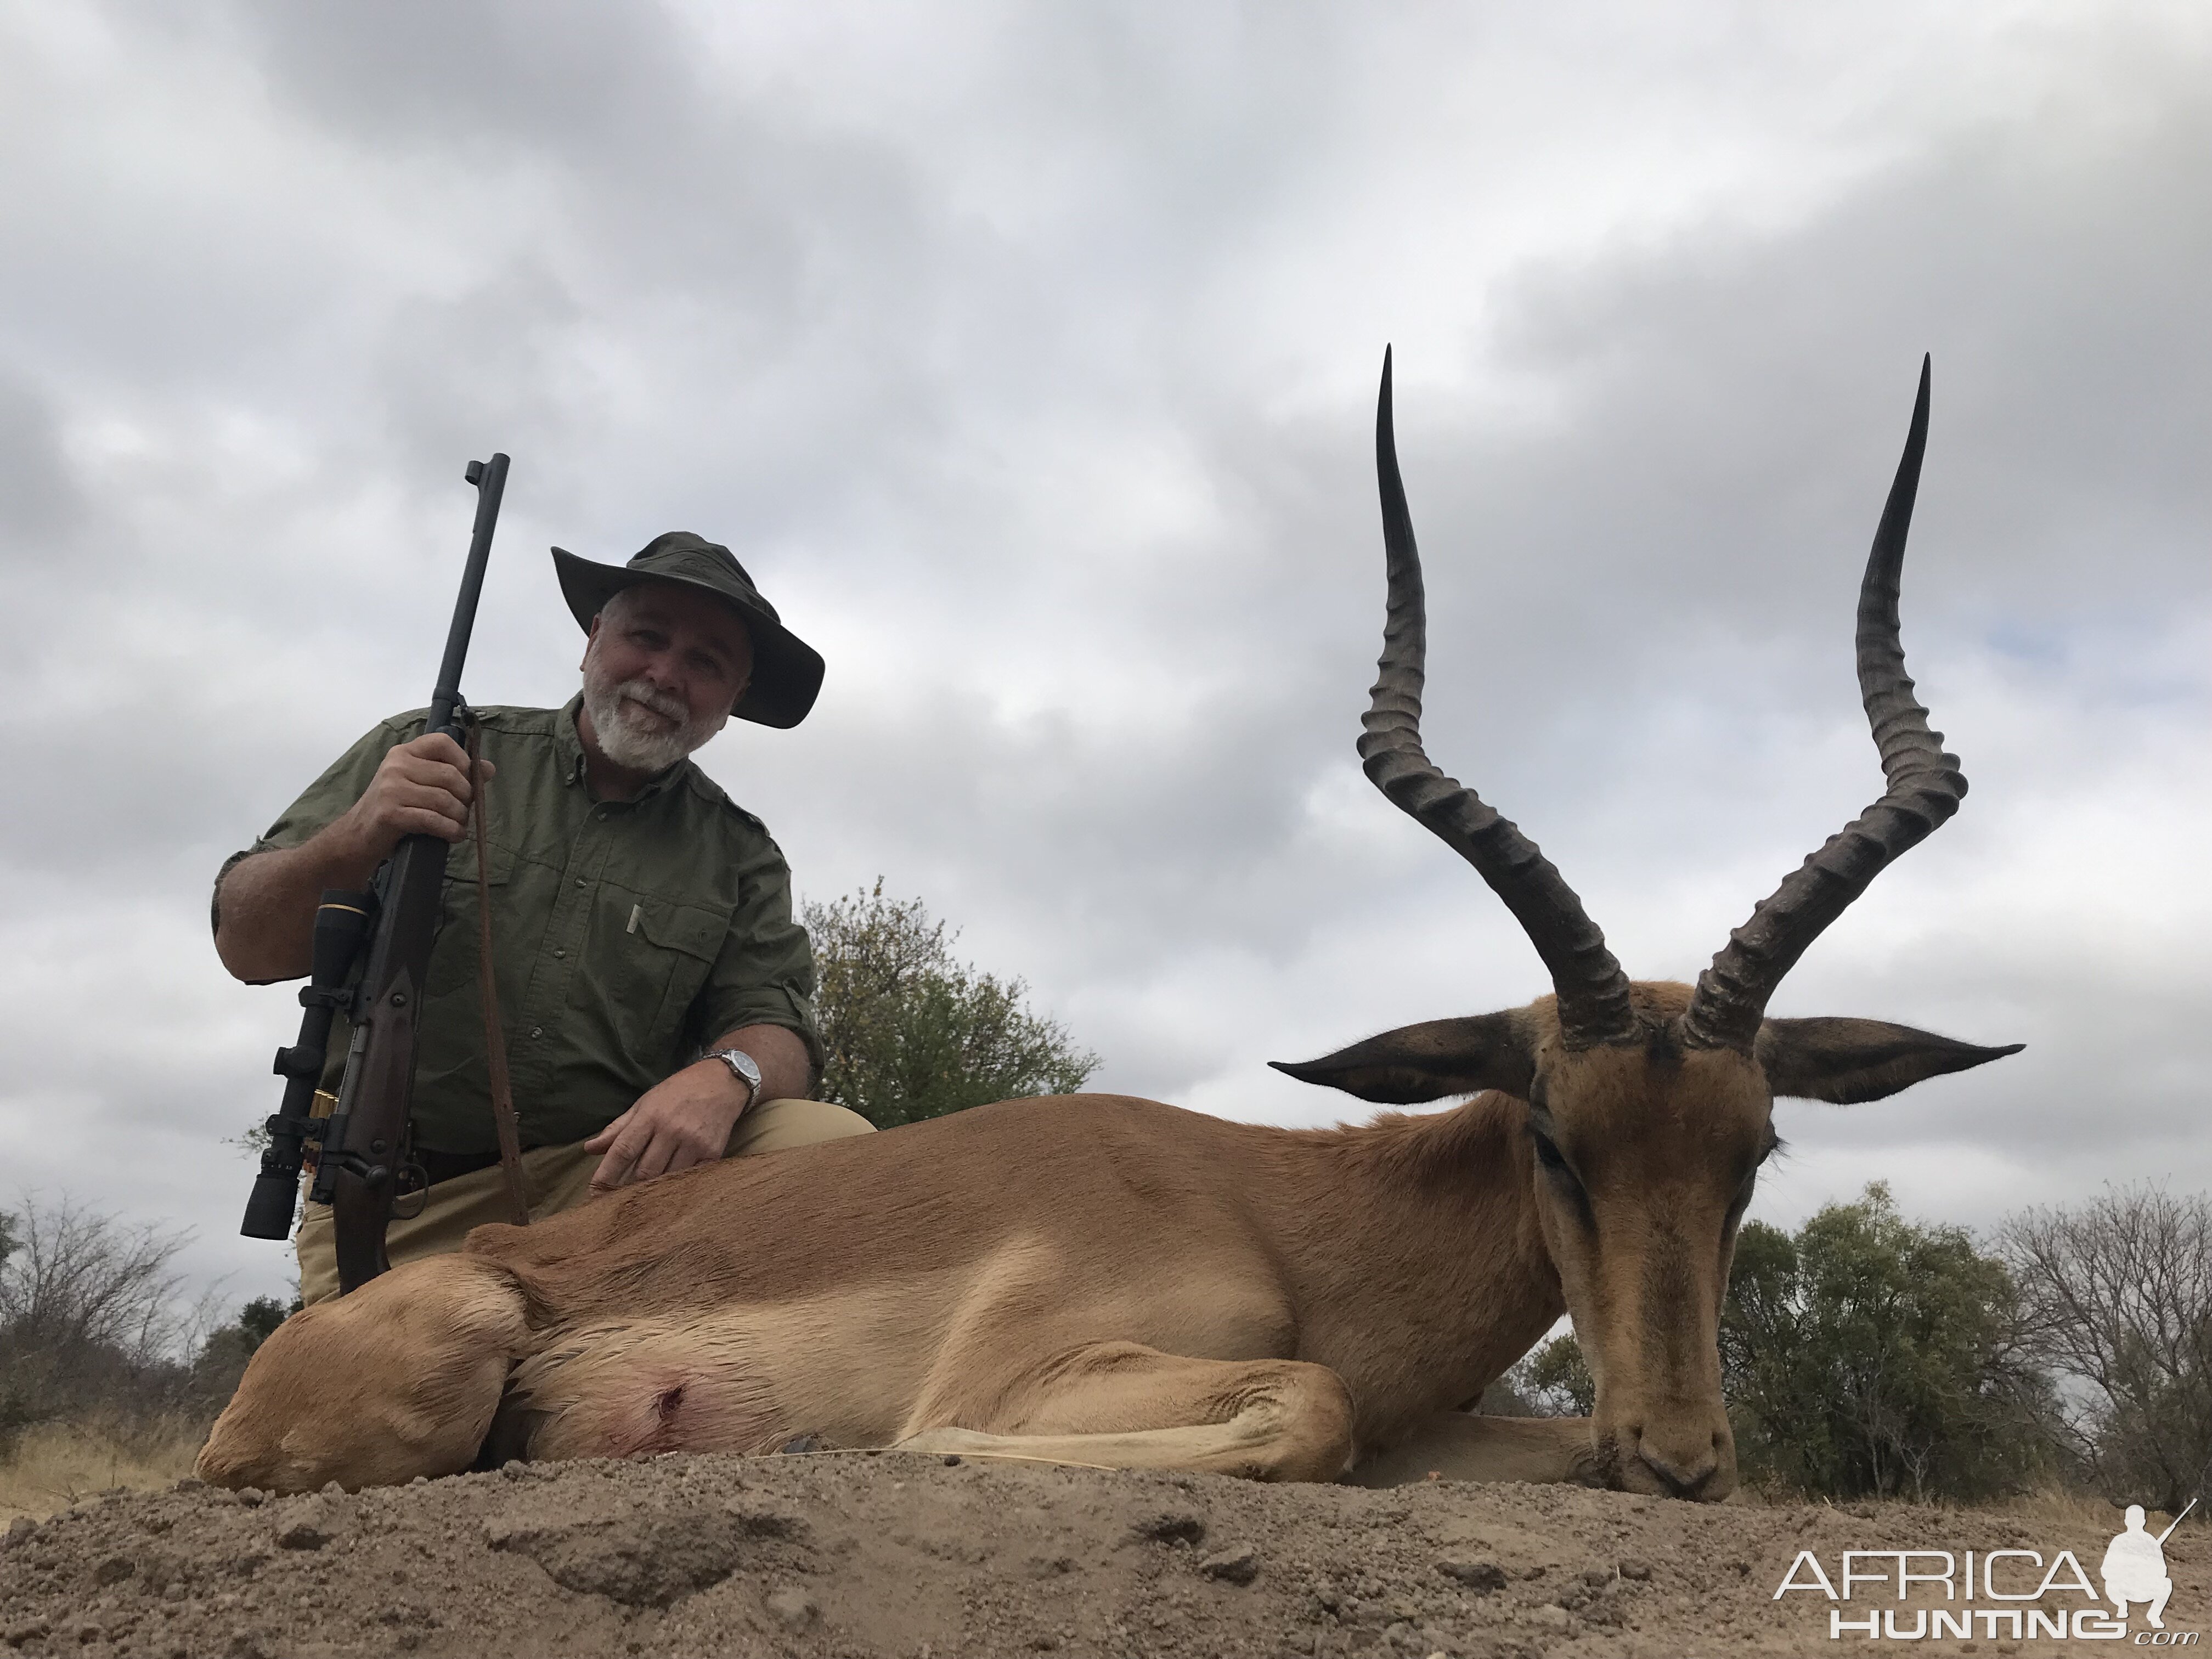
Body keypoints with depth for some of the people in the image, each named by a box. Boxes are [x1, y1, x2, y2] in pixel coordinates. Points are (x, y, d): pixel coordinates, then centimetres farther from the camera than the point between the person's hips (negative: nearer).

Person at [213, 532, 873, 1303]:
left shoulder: (739, 856, 9)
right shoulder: (426, 751, 6)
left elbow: (773, 1026, -1)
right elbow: (246, 948, 4)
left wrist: (723, 1077, -26)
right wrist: (353, 843, -18)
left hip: (615, 1176, 1)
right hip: (397, 1206, -1)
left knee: (835, 1142, -22)